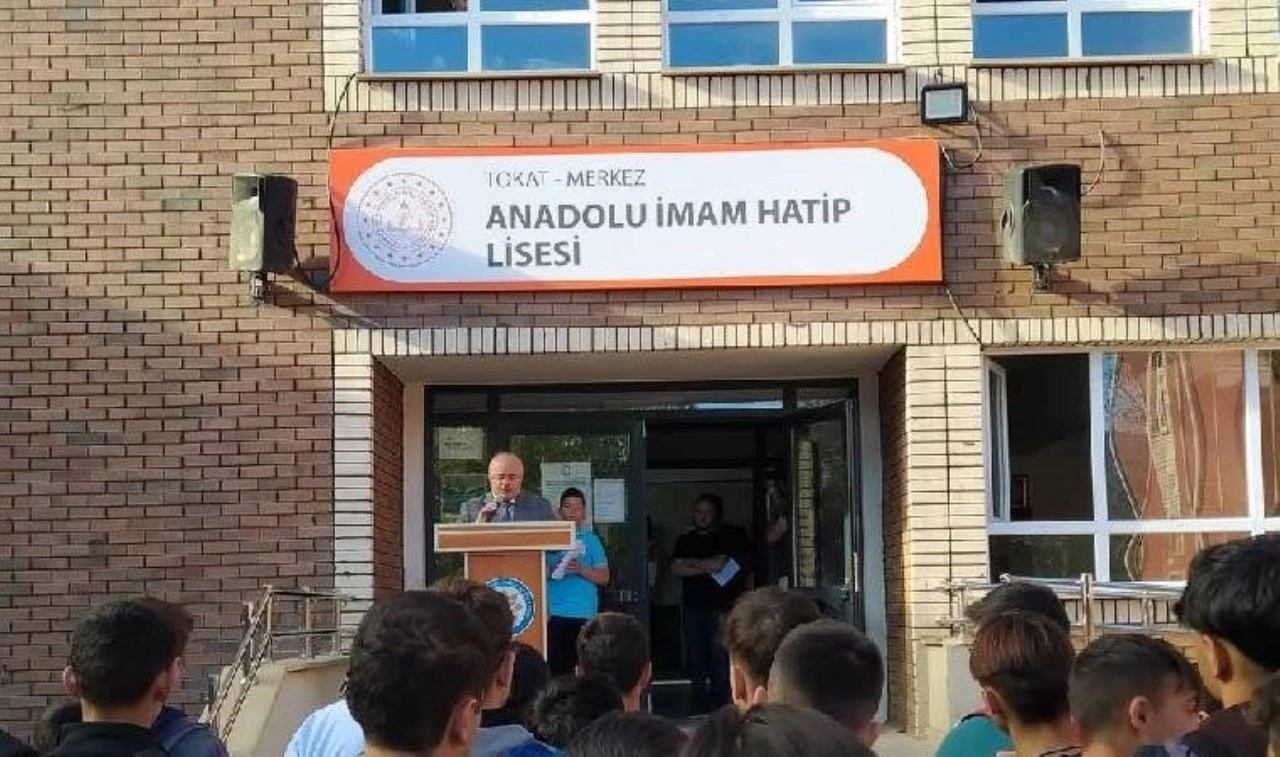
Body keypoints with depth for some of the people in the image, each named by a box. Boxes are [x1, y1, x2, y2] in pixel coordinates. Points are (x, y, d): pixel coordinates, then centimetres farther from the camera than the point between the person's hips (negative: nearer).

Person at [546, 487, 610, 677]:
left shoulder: (591, 540, 10)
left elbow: (604, 577, 4)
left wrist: (581, 570, -12)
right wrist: (550, 570, -12)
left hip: (584, 614, 0)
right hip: (554, 612, 0)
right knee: (555, 666, -4)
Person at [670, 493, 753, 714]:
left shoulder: (733, 536, 4)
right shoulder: (686, 540, 16)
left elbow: (720, 563, -8)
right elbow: (676, 568, 2)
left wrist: (691, 562, 1)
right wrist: (707, 567, -8)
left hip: (723, 609, -3)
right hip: (693, 609, 4)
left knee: (720, 659, -9)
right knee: (696, 661, 2)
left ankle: (719, 709, -6)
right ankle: (699, 710, 9)